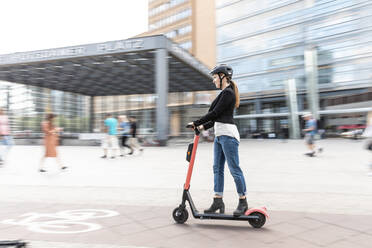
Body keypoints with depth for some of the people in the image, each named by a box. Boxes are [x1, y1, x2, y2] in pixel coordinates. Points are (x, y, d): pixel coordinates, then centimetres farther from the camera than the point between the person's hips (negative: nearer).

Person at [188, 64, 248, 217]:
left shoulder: (228, 93, -10)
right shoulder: (225, 93, 20)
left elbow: (215, 113, -15)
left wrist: (196, 123, -10)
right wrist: (204, 126, 15)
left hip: (228, 134, -10)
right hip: (220, 135, 11)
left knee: (234, 169, -3)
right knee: (217, 168, 10)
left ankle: (243, 201, 9)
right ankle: (218, 201, 17)